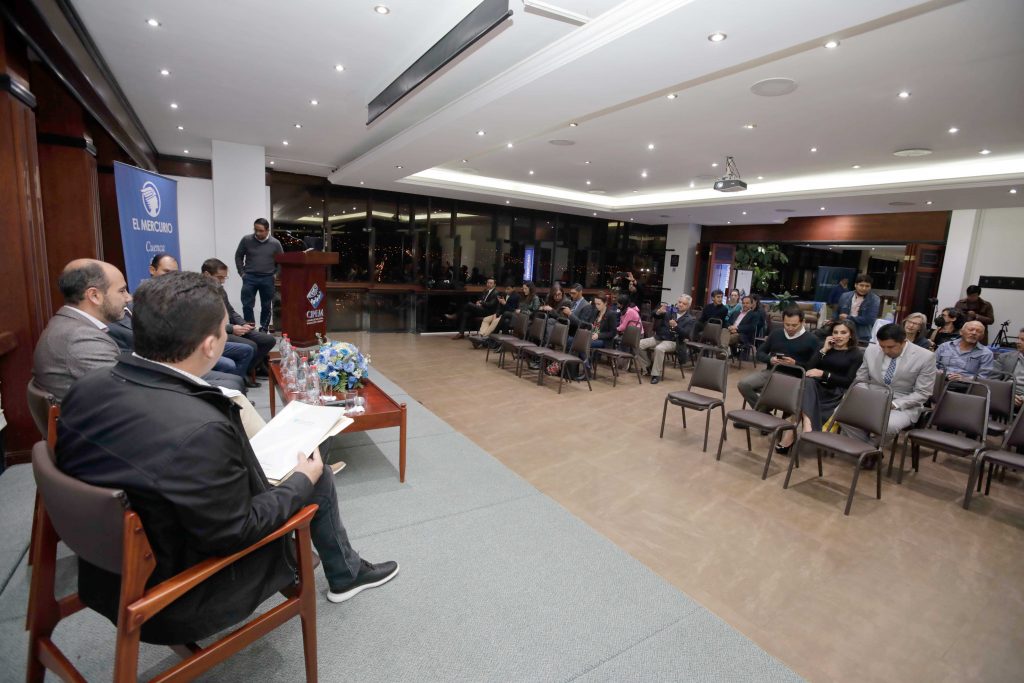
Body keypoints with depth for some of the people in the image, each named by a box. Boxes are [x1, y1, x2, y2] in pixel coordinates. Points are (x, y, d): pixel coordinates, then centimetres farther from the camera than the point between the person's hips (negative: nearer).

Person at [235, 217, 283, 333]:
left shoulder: (275, 243, -3)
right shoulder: (246, 240, -3)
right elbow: (238, 256, 8)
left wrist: (275, 273, 1)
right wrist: (242, 273, 2)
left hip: (267, 279, 0)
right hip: (249, 278, 0)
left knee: (266, 306, 8)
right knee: (247, 305, -1)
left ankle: (264, 329, 20)